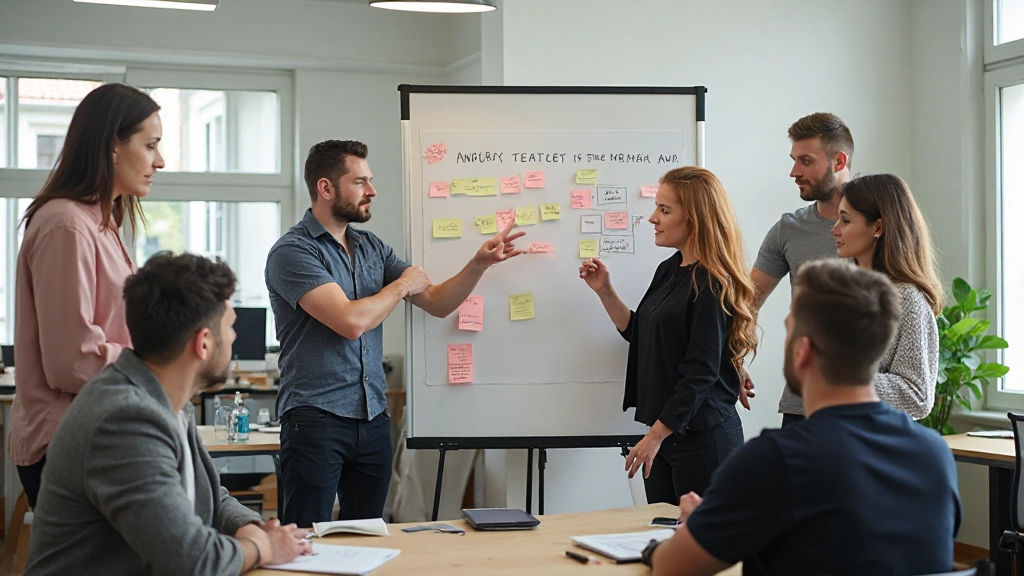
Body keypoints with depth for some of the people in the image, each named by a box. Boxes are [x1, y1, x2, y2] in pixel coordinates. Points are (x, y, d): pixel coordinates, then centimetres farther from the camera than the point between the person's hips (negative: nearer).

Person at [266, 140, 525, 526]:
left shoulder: (371, 247, 13)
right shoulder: (293, 252, -10)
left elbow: (437, 303, 15)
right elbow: (352, 321, -20)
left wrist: (480, 263, -1)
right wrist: (402, 284, -4)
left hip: (372, 418, 7)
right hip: (316, 418, -7)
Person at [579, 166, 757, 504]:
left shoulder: (711, 285, -15)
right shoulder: (668, 271, 11)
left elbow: (701, 373, -19)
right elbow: (640, 335, 19)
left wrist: (655, 435, -19)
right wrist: (605, 291, 8)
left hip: (704, 440, -8)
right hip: (664, 434, 8)